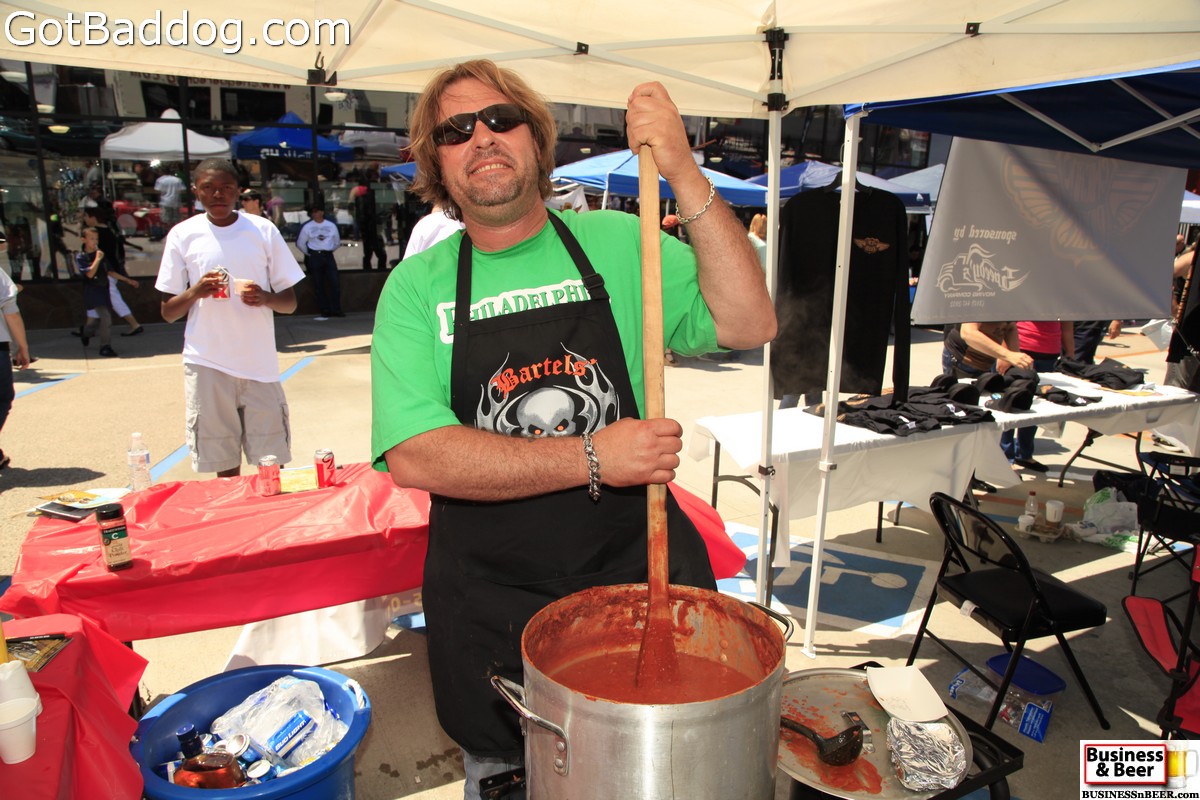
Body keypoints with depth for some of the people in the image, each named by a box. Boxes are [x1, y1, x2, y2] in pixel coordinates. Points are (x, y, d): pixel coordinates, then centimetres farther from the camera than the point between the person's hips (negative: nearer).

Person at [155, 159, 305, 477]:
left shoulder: (263, 230, 5)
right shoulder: (183, 235, 5)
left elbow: (290, 302, 7)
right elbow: (168, 312, 7)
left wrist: (266, 297, -15)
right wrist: (195, 292, -13)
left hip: (260, 364, 0)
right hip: (207, 365, 0)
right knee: (225, 468, 5)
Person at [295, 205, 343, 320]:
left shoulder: (331, 225, 8)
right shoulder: (307, 227, 3)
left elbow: (337, 242, 18)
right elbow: (300, 244, 8)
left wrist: (329, 251, 12)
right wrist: (308, 254, 8)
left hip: (328, 256, 2)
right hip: (314, 257, -2)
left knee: (335, 282, -8)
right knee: (319, 286, -2)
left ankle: (336, 310, -2)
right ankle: (325, 311, 1)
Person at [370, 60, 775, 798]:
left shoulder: (615, 244, -3)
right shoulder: (416, 288, -4)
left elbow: (749, 324, -13)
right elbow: (415, 456, -15)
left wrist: (686, 175, -21)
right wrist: (591, 458, -21)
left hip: (638, 566, 1)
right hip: (492, 600, 0)